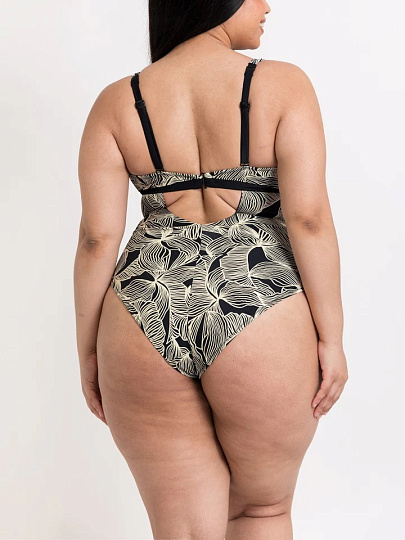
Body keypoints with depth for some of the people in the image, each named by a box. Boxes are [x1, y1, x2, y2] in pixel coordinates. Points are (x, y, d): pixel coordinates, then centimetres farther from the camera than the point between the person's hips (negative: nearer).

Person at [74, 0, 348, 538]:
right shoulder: (283, 85, -4)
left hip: (143, 327, 2)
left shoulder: (117, 102, 3)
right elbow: (309, 218, -11)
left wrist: (89, 350, 8)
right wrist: (331, 336, -3)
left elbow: (98, 238, -1)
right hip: (262, 328, -2)